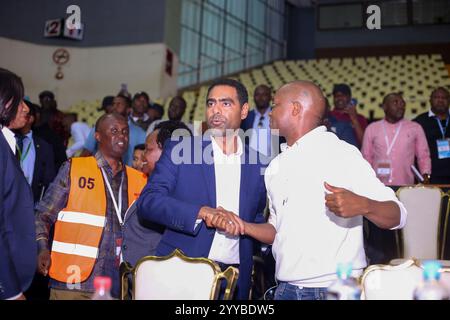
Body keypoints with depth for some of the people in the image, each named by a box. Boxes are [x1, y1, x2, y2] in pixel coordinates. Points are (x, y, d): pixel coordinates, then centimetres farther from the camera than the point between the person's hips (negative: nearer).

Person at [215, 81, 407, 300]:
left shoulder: (342, 154, -9)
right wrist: (244, 227, 0)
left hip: (336, 289, -5)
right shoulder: (276, 167, 10)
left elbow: (397, 217, -12)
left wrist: (362, 205, -31)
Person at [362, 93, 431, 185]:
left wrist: (425, 174, -4)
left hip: (406, 186, 0)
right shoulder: (372, 128, 9)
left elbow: (423, 156, 11)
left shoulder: (415, 128, 8)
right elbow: (367, 158, 11)